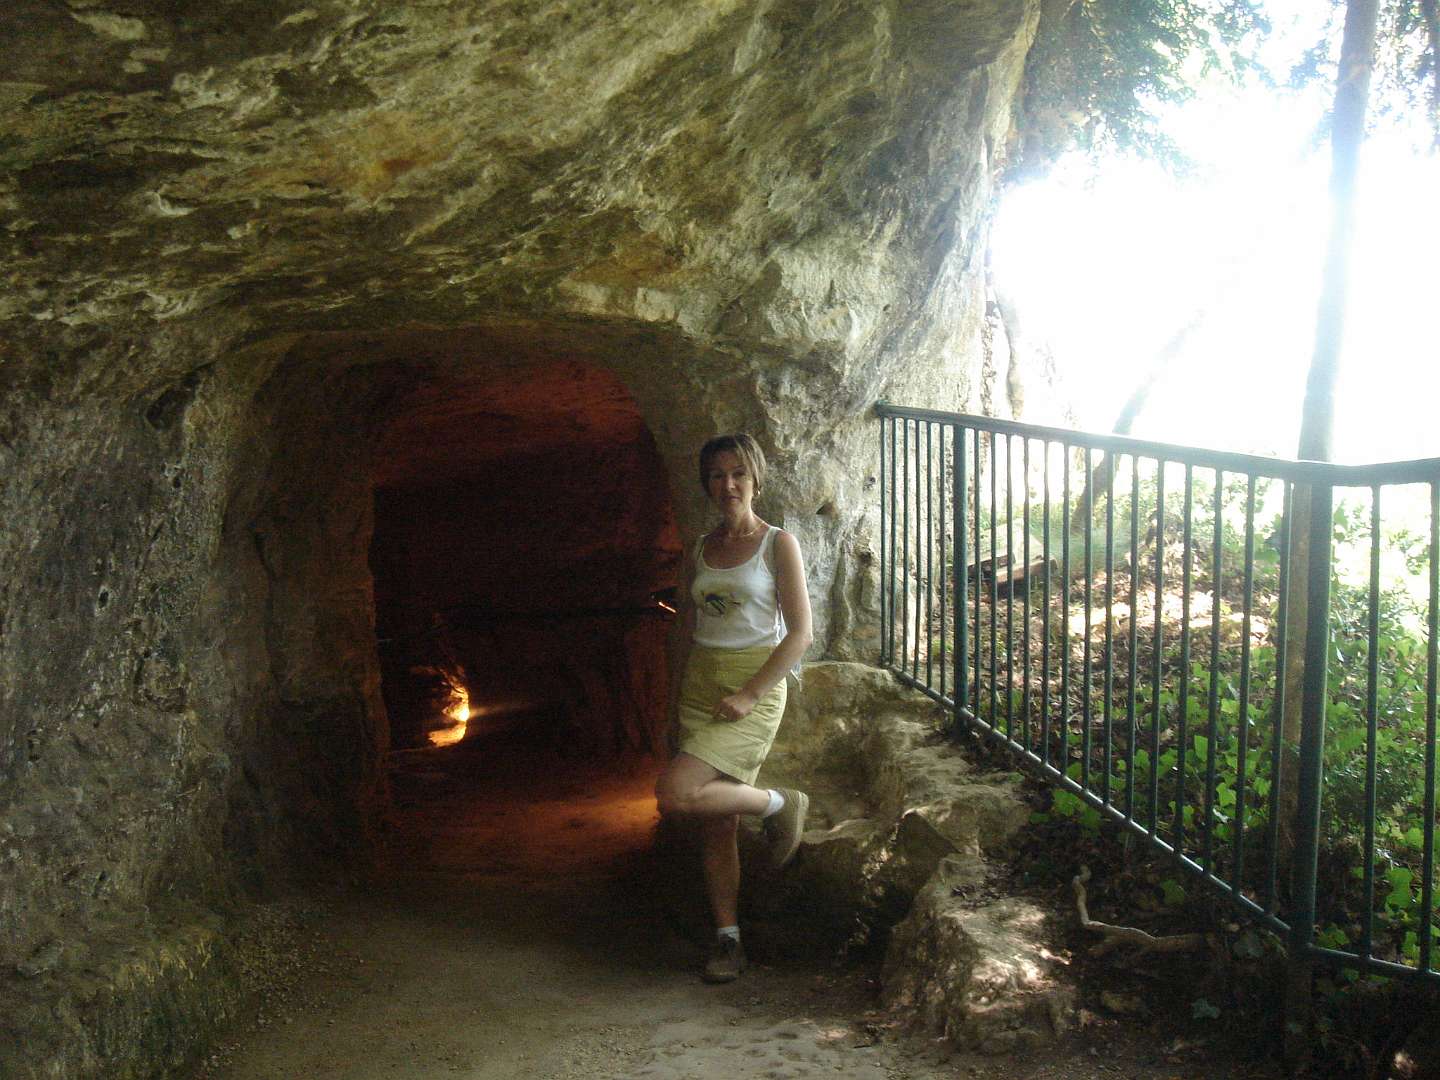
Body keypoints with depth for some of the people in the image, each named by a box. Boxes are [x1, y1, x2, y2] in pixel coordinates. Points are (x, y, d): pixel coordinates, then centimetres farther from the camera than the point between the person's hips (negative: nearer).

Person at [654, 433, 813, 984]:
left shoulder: (778, 544, -4)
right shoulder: (699, 552, 11)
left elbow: (800, 633, -8)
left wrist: (750, 694, -15)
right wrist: (679, 703, 9)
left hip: (754, 689, -5)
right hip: (700, 685, 5)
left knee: (675, 793, -22)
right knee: (715, 825, 5)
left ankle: (778, 804, 0)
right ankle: (727, 940, 17)